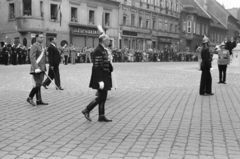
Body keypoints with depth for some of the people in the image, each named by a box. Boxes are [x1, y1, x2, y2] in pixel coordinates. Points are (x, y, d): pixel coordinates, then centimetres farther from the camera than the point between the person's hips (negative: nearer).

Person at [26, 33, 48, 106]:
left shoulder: (41, 46, 19)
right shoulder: (34, 46, -11)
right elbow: (32, 58, -20)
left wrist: (44, 68, 22)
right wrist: (36, 68, -27)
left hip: (41, 69, 9)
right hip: (37, 69, -9)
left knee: (39, 85, 10)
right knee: (37, 84, -10)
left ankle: (39, 100, 13)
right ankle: (30, 98, 1)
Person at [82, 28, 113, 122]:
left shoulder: (104, 50, 13)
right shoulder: (98, 51, -18)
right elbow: (97, 67, -23)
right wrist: (100, 80, -25)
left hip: (104, 77, 10)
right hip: (101, 77, -10)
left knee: (103, 97, 12)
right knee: (101, 97, -5)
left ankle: (101, 116, 19)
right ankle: (86, 110, 7)